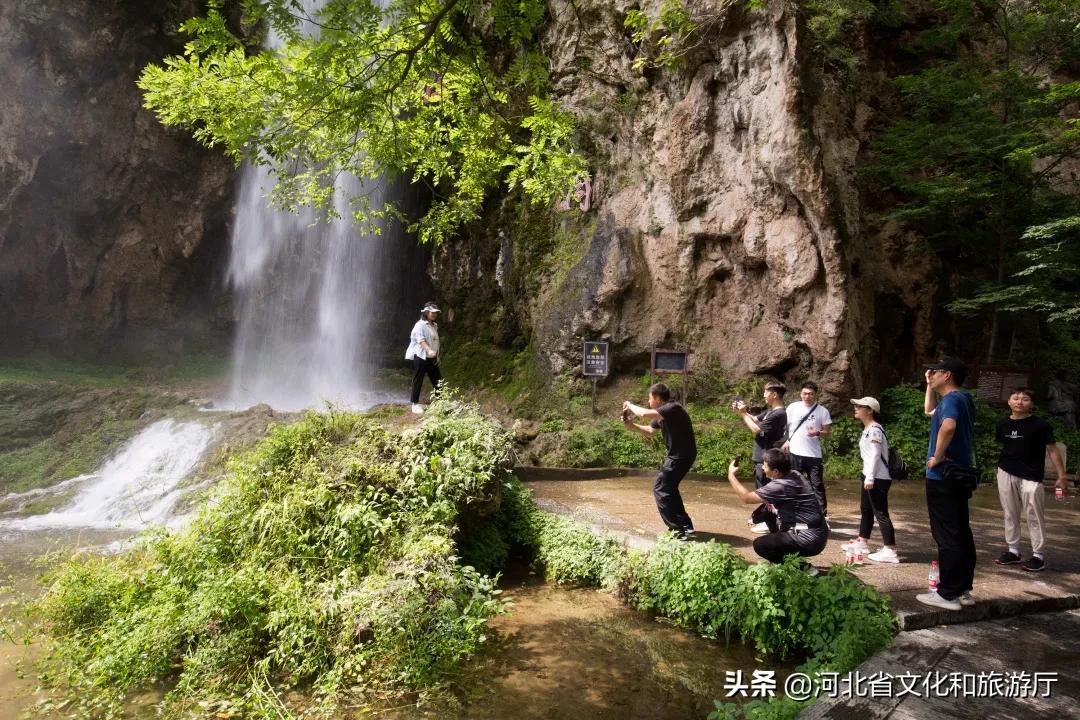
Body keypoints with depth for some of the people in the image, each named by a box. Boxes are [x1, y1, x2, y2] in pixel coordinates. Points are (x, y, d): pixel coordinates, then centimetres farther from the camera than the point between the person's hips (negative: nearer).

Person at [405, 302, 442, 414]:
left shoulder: (434, 326, 15)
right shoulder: (420, 325, -10)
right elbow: (421, 340, -21)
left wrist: (437, 355, 15)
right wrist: (429, 350, -35)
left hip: (432, 358, 8)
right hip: (420, 357, -8)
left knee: (437, 380, 8)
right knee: (418, 380, -2)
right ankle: (415, 404, 5)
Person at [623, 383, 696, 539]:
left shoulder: (673, 408, -21)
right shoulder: (661, 414, 9)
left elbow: (645, 414, -32)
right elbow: (649, 431, 20)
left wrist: (630, 406, -14)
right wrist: (631, 425, 4)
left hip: (681, 455, -10)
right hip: (677, 455, 10)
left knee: (660, 489, -6)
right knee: (669, 488, 21)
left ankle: (678, 530, -5)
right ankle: (685, 526, 27)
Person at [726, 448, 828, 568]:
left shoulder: (780, 486, -22)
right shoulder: (794, 475, 4)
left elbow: (746, 497, -16)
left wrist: (731, 475, -4)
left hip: (810, 540, -9)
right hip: (815, 533, 9)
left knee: (759, 545, -8)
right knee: (768, 515, 20)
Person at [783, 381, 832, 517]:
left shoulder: (822, 411, 0)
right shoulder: (793, 407, 1)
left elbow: (827, 433, 3)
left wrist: (817, 433, -19)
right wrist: (786, 440, -7)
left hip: (814, 455, -1)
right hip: (794, 453, 1)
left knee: (817, 485, 3)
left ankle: (823, 514, 10)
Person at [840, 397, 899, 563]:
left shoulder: (874, 430, -17)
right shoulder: (867, 429, 14)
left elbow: (876, 455, -22)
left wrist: (870, 477, -24)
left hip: (878, 478, -11)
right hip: (870, 475, 11)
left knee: (880, 513, -8)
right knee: (866, 509, 18)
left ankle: (890, 551, -3)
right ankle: (861, 542, 29)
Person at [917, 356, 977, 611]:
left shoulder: (951, 399, -15)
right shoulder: (963, 399, 15)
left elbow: (948, 426, -36)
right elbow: (929, 411, 32)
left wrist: (937, 457, -24)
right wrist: (929, 386, 23)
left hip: (943, 476, -10)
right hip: (960, 474, 10)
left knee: (946, 536, -5)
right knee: (961, 533, 12)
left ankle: (948, 594, 0)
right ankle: (963, 590, 20)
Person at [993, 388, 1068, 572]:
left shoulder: (1039, 424, -7)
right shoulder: (1003, 423, 4)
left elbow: (1052, 449, -6)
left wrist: (1061, 476, -8)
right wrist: (1004, 465, 17)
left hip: (1030, 477, -4)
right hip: (1005, 474, 4)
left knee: (1034, 516, 0)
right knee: (1010, 514, 11)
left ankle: (1038, 555, 11)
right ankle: (1013, 551, 21)